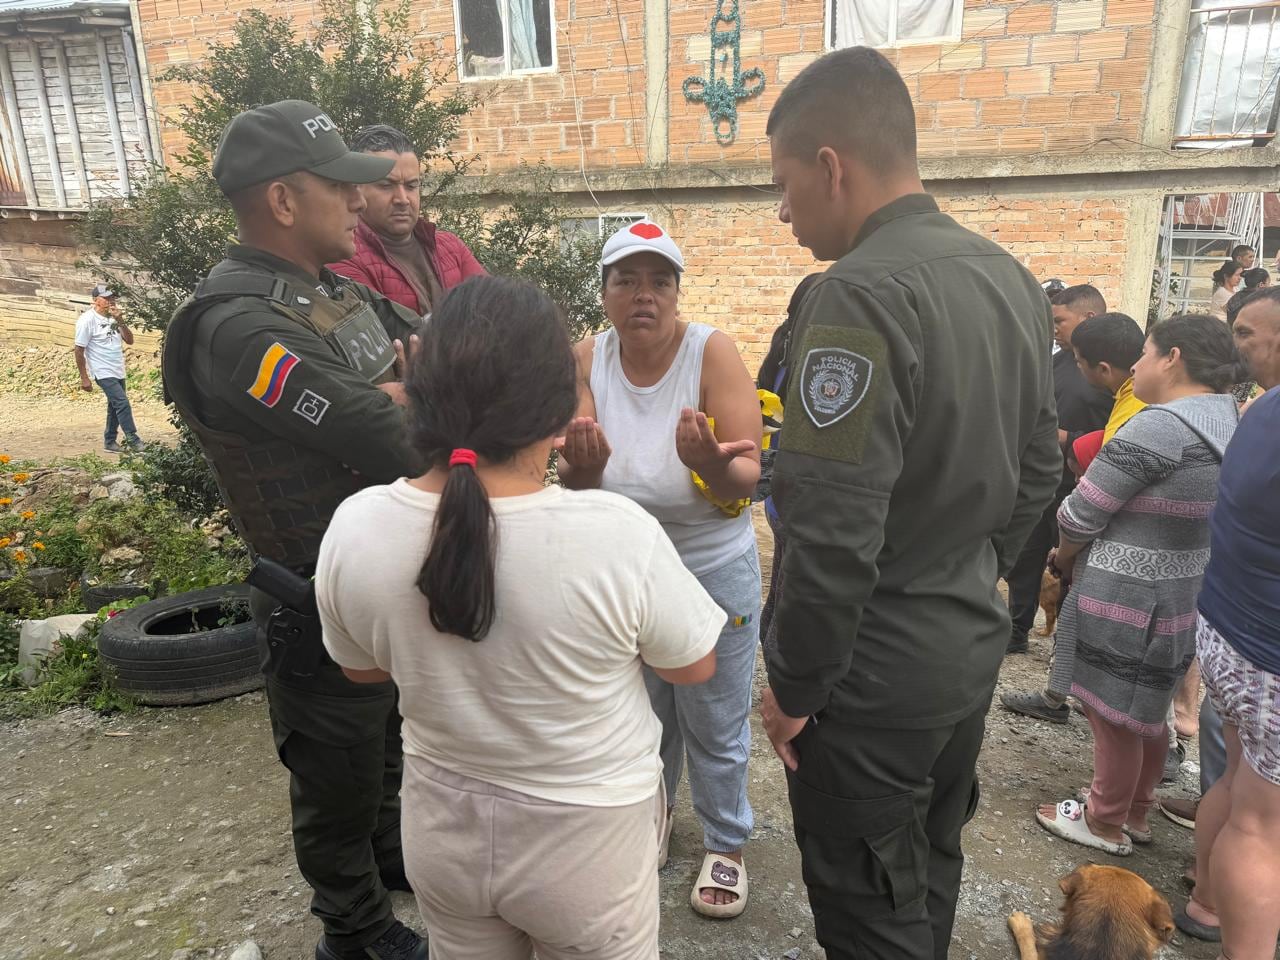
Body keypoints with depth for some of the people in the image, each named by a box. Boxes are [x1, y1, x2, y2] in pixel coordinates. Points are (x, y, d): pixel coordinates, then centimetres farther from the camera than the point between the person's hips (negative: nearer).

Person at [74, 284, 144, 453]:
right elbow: (79, 350, -10)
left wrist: (120, 321, -11)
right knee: (123, 403, -15)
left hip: (118, 372, 8)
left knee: (115, 406, 12)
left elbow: (130, 340, 4)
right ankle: (133, 440, -10)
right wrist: (84, 378, -11)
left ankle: (110, 442, 23)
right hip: (103, 373, -7)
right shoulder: (87, 320, -11)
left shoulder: (114, 317, 9)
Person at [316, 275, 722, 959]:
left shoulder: (352, 530, -18)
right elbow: (694, 667, -11)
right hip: (585, 838, -3)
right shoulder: (616, 532, -30)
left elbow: (362, 668, 1)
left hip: (441, 828, 4)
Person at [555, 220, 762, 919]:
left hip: (713, 568, -3)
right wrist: (583, 468, -36)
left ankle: (725, 845, 38)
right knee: (641, 714, 24)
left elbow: (748, 480, -23)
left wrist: (710, 465, -45)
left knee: (715, 726, 13)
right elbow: (574, 490, -13)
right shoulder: (589, 359, -9)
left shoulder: (711, 352, -19)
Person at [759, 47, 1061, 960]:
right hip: (973, 643, 9)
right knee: (929, 872, 26)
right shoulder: (1012, 277, 5)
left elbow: (835, 531, -26)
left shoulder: (861, 294, -23)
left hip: (877, 670, -8)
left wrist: (796, 687, -13)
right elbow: (1039, 469, 12)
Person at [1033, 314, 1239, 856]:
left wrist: (1064, 557, 2)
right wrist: (1084, 555, 9)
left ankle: (1105, 824, 23)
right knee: (1145, 710, 21)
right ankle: (1136, 813, 37)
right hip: (1179, 594, 9)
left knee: (1115, 714, 7)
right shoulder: (1229, 420, 8)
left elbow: (1081, 514, -18)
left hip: (1124, 597, -9)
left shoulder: (1160, 425, -21)